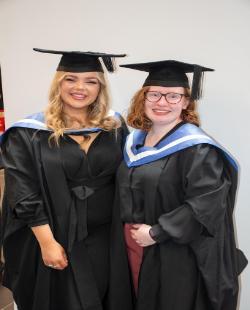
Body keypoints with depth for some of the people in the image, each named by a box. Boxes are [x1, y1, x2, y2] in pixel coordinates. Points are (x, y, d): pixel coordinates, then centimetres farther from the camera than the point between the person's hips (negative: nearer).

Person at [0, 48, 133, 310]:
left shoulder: (115, 127, 1)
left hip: (107, 236, 3)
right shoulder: (28, 134, -10)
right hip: (59, 239, -3)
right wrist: (47, 242, -14)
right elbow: (24, 196, -11)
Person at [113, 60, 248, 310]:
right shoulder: (134, 140, 5)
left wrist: (156, 233, -19)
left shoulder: (197, 149, -17)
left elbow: (204, 205, -23)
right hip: (132, 247, 7)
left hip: (175, 255, -6)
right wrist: (129, 232, 7)